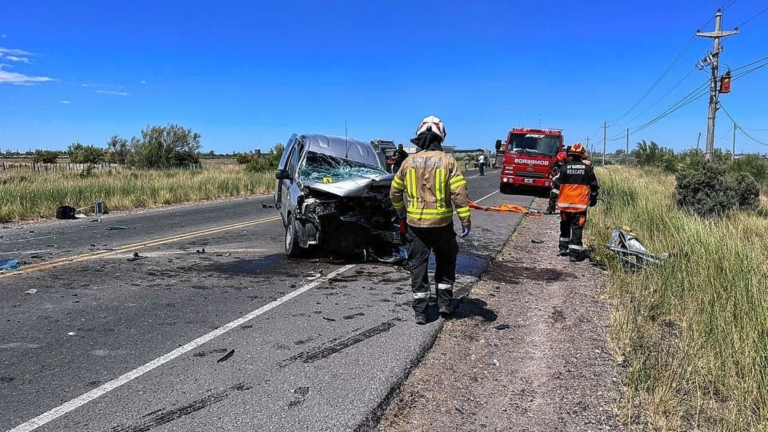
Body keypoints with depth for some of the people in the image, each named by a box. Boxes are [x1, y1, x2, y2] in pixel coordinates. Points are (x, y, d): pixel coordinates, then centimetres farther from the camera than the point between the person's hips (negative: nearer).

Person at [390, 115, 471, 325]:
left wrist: (401, 210, 27)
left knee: (418, 266, 10)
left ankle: (420, 311, 12)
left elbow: (395, 191, 10)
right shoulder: (448, 160, -7)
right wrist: (466, 220, -9)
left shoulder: (409, 162, 1)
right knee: (445, 263, 19)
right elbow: (459, 193, -14)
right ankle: (445, 303, 22)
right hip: (442, 223, -1)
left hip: (415, 224, 1)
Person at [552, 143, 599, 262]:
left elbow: (556, 184, -3)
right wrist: (593, 198, 20)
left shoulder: (565, 167, -2)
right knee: (577, 228, 0)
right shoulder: (588, 169, 1)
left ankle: (563, 247, 26)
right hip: (580, 204, -1)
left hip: (565, 203, 1)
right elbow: (594, 186, 7)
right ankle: (574, 252, -4)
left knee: (565, 226, 18)